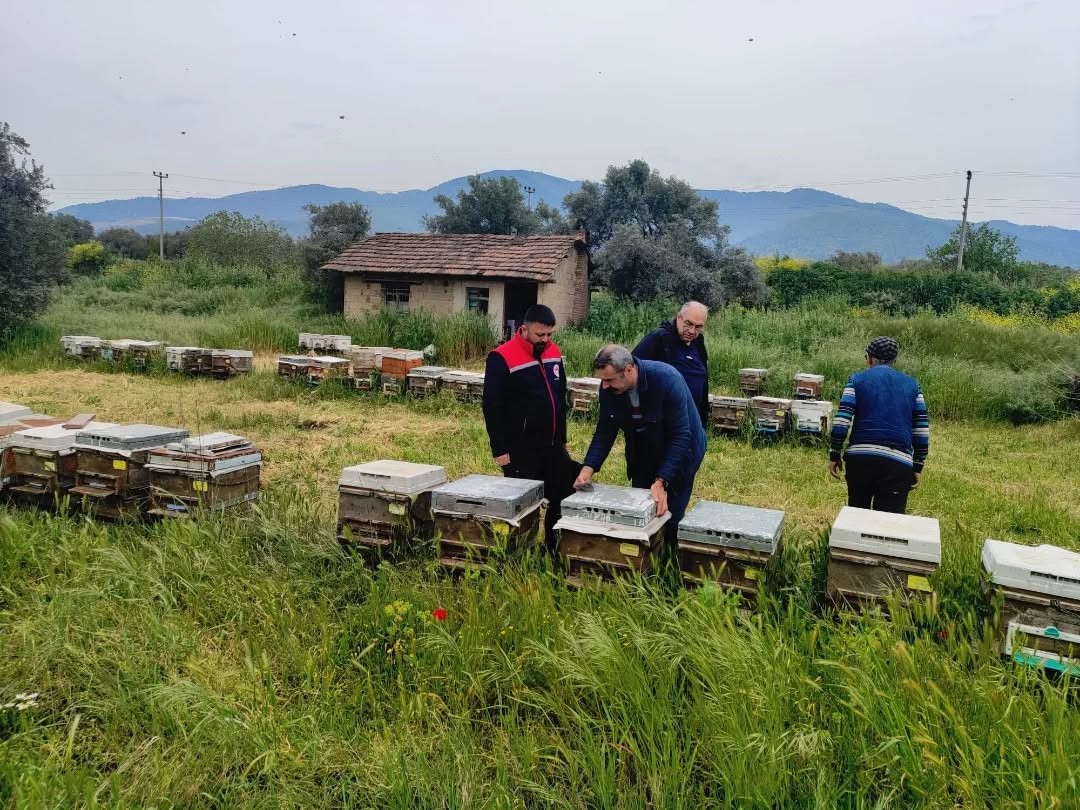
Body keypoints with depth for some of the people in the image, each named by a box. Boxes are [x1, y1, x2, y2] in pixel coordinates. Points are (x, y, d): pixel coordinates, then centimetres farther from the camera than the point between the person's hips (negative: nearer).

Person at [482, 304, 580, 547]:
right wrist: (499, 449, -14)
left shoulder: (554, 352, 6)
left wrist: (562, 438, 17)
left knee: (565, 499, 10)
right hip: (521, 450, -6)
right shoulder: (502, 359, -14)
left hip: (553, 446, 7)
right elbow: (493, 406, -13)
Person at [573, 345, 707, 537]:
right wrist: (588, 468, -23)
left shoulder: (667, 379, -32)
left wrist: (661, 481, -38)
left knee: (668, 518, -4)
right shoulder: (609, 388, -18)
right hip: (643, 454, 5)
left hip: (680, 450, -4)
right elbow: (605, 432, -8)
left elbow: (680, 436, -31)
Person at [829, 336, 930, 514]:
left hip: (859, 457, 0)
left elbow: (842, 420, -4)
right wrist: (917, 466, 14)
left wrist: (835, 455, 3)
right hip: (898, 462, 0)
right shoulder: (912, 384, 13)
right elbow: (922, 430, 8)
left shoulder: (858, 379, 7)